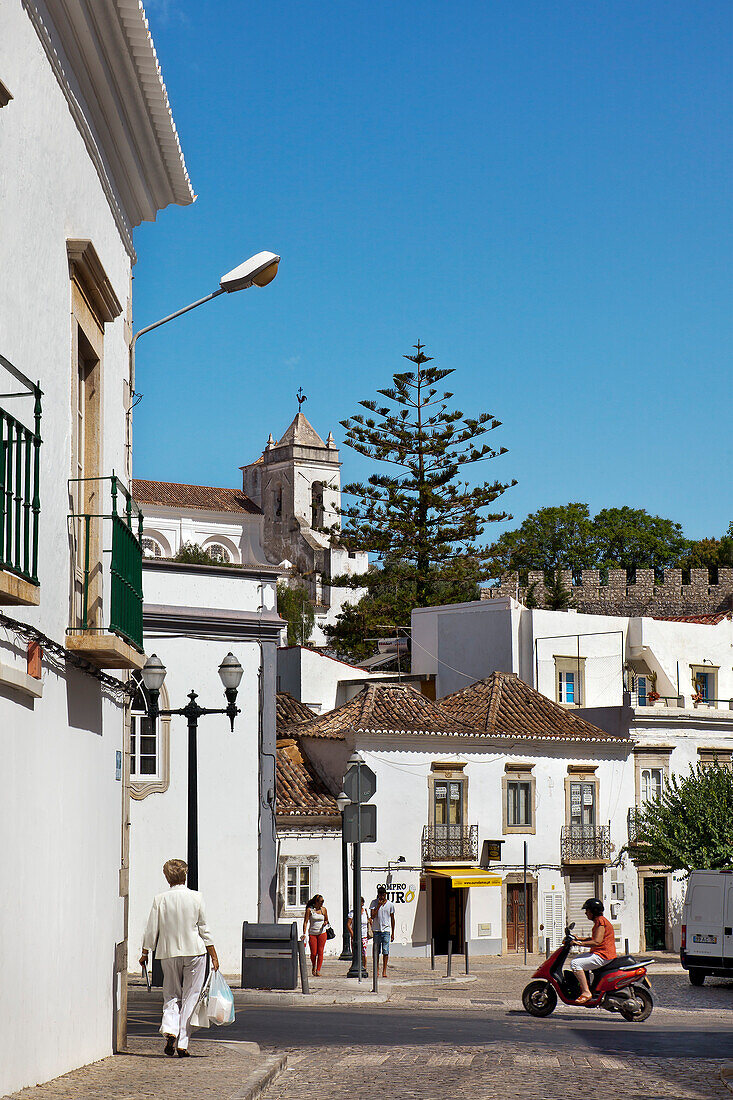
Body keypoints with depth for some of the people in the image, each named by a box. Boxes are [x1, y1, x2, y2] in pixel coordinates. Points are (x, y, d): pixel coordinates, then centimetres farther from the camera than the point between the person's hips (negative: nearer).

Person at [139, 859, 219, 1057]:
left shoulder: (160, 900, -3)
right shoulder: (195, 897, -5)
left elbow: (151, 931, 1)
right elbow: (204, 929, -1)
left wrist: (144, 954, 14)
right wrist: (214, 956, 7)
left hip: (168, 953, 1)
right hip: (194, 951, -1)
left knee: (171, 995, 14)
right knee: (190, 998, 5)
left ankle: (169, 1030, -10)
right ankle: (182, 1043, 2)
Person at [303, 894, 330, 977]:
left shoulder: (324, 909, 4)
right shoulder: (309, 910, -4)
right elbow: (305, 922, -5)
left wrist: (326, 923, -6)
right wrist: (304, 934, -14)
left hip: (322, 933, 1)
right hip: (312, 934, -1)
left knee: (320, 952, -6)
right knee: (313, 953, -3)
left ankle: (318, 970, -2)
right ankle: (313, 966, 26)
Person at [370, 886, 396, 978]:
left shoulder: (390, 905, 5)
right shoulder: (374, 903, 1)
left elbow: (392, 919, 11)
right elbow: (372, 916, -9)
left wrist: (393, 933, 10)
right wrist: (379, 905, -17)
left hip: (386, 930, 0)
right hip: (376, 930, 0)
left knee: (385, 951, -6)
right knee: (376, 951, 4)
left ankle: (384, 971, -4)